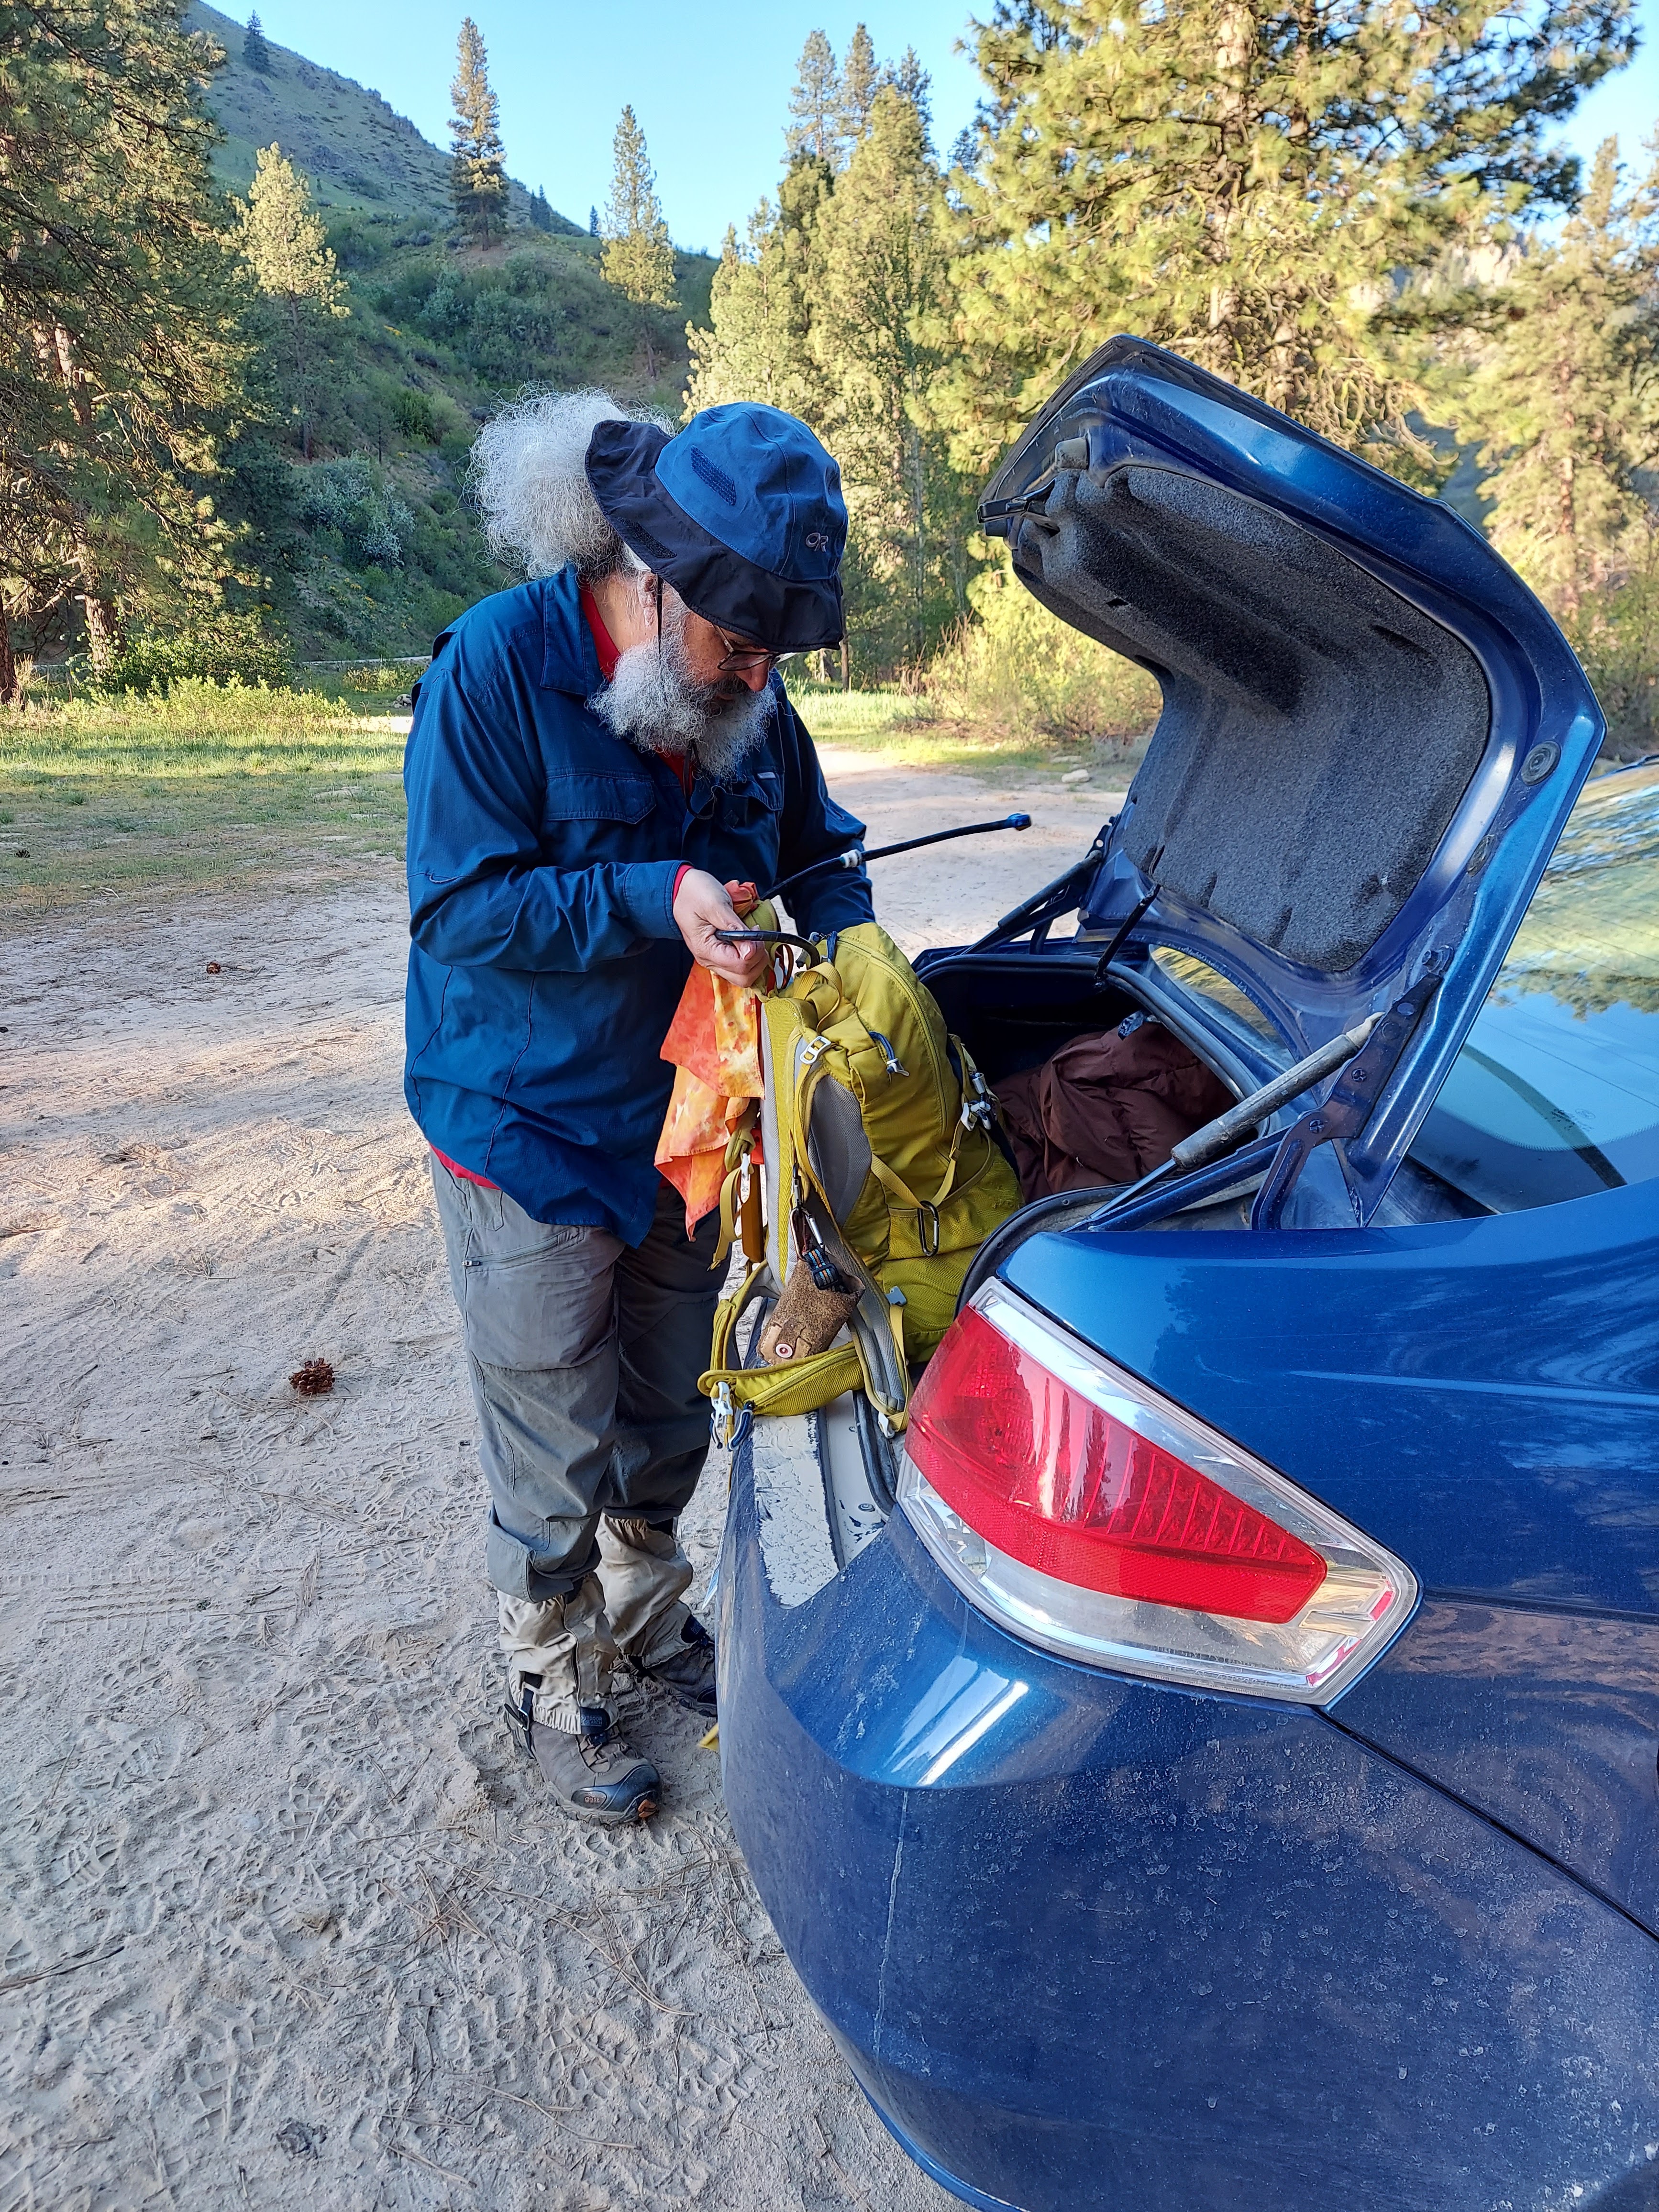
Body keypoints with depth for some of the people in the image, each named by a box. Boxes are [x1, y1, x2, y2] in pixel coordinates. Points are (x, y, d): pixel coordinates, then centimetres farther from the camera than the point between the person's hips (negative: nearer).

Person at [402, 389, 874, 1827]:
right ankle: (555, 1685, 33)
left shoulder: (748, 695, -1)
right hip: (532, 1130, -5)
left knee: (667, 1419, 21)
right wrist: (656, 900, -30)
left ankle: (648, 1623, 46)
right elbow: (461, 908, -20)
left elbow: (819, 850, 10)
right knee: (555, 1450, 8)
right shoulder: (498, 666, -19)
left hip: (685, 1119, 6)